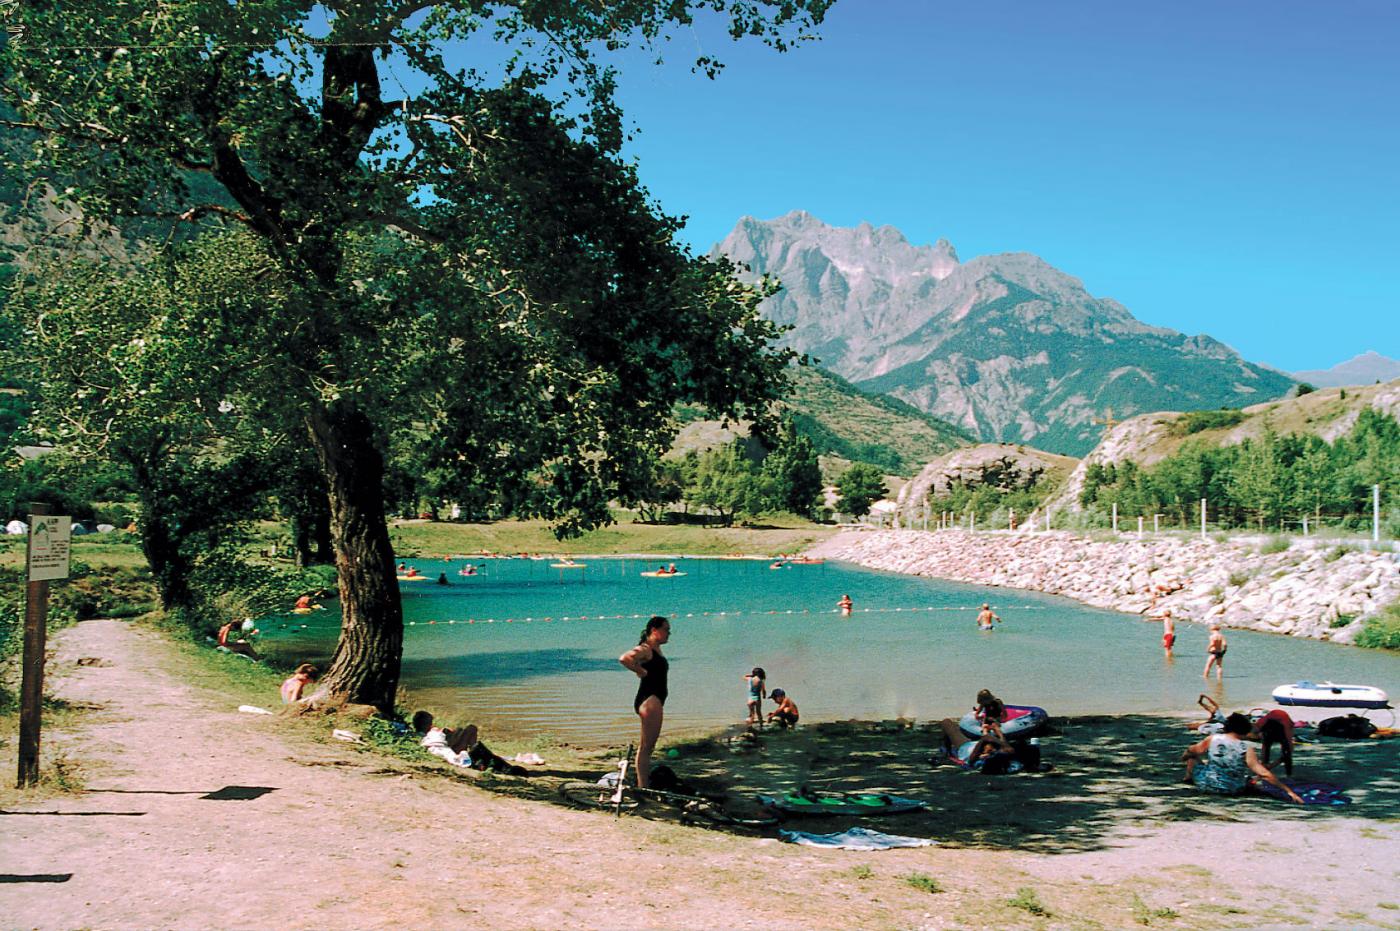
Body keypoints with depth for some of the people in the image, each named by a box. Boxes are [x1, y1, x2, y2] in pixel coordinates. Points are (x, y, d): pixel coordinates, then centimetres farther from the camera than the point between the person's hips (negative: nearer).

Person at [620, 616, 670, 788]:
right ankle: (643, 787, -9)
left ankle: (643, 785, 23)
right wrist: (641, 671, -20)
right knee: (646, 746, -9)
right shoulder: (645, 649, -14)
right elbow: (624, 658, -32)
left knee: (646, 746, 16)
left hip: (655, 700, 11)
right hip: (649, 700, -11)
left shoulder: (656, 650, 16)